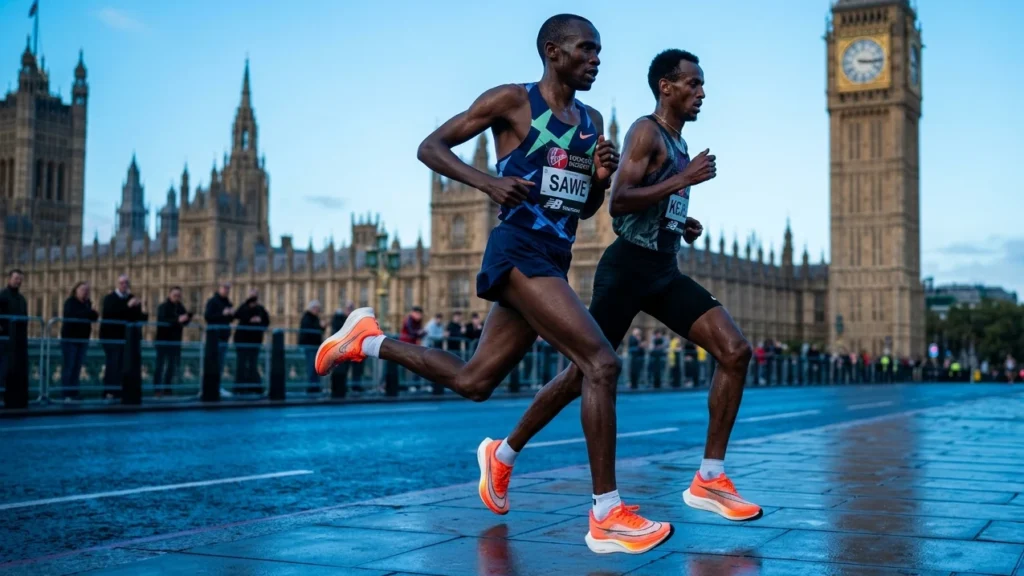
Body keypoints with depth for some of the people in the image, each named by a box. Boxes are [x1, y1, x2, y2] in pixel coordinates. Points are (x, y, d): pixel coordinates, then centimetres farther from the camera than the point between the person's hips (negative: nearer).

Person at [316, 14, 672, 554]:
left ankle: (368, 339, 33)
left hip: (554, 260, 8)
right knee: (601, 362, -20)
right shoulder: (511, 100, -3)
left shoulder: (592, 122, 16)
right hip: (519, 252, -8)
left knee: (472, 381, 13)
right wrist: (488, 181, -17)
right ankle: (607, 517, -16)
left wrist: (601, 177, 1)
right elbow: (430, 147, -2)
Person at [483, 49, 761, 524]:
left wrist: (684, 227, 13)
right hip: (627, 269, -8)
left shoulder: (678, 144, 18)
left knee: (735, 352, -7)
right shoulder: (646, 131, -9)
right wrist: (683, 179, -20)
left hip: (664, 272, 8)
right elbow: (618, 203, -22)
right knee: (583, 373, -1)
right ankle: (505, 451, 19)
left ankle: (709, 479, -4)